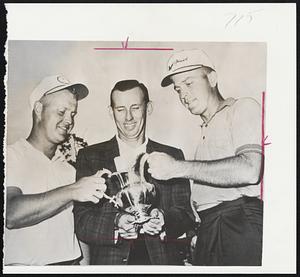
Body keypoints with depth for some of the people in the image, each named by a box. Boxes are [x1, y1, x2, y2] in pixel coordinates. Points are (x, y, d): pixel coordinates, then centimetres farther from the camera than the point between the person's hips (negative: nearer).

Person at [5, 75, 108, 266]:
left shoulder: (69, 168, 11)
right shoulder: (12, 156, -2)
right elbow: (11, 214, -17)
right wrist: (71, 192, -21)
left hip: (71, 263, 4)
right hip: (23, 265, -3)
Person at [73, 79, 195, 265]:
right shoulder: (90, 157, 5)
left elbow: (186, 216, 4)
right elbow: (81, 223, -2)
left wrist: (163, 221, -15)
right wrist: (116, 223, -19)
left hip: (162, 258, 1)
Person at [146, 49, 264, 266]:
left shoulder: (243, 108, 0)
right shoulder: (205, 131, 22)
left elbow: (249, 170, -18)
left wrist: (178, 167, -15)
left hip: (242, 225, -6)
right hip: (207, 232, 7)